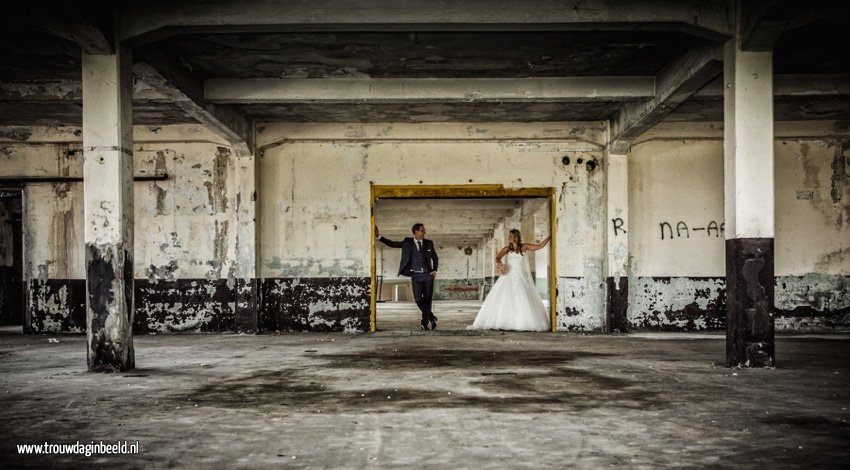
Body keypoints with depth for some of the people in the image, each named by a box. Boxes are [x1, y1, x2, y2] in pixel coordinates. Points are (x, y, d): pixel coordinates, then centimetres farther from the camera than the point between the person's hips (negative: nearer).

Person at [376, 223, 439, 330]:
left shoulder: (428, 243, 8)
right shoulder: (408, 242, 3)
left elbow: (435, 258, 17)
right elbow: (392, 244, 3)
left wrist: (434, 271, 5)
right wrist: (379, 236, -4)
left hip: (428, 275, 1)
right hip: (416, 276, -1)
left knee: (427, 299, 3)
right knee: (418, 299, -14)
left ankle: (424, 322, 18)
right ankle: (431, 317, 4)